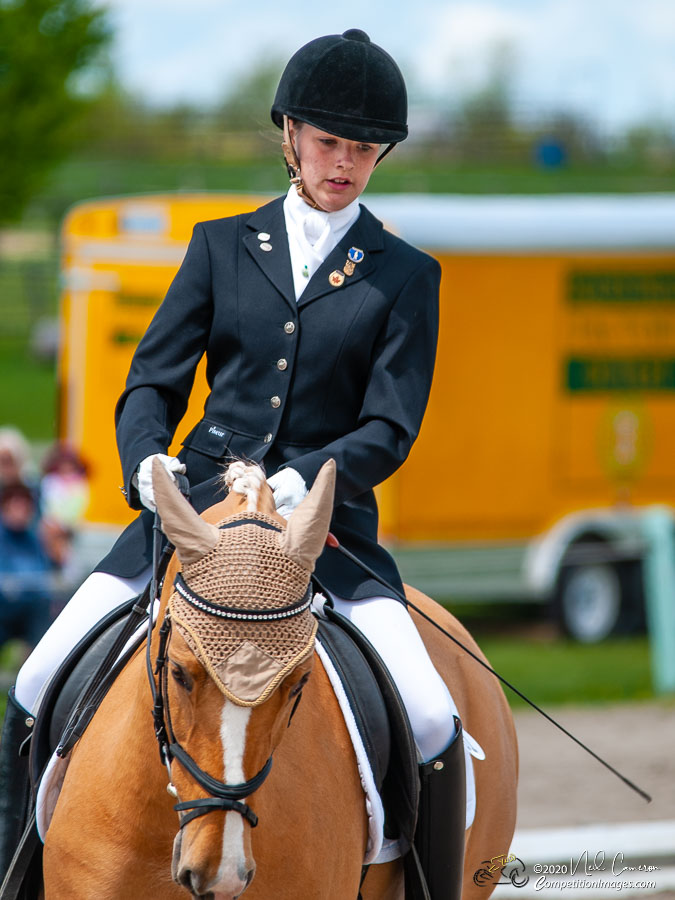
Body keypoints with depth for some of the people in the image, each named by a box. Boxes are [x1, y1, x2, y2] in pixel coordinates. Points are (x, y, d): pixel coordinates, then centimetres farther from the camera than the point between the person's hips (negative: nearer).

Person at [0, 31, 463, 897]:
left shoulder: (404, 276, 7)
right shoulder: (222, 246, 13)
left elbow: (390, 426, -1)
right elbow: (152, 379, 9)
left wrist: (307, 478, -21)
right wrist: (147, 459, -14)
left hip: (329, 526, -2)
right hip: (196, 505, 2)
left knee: (431, 720, -22)